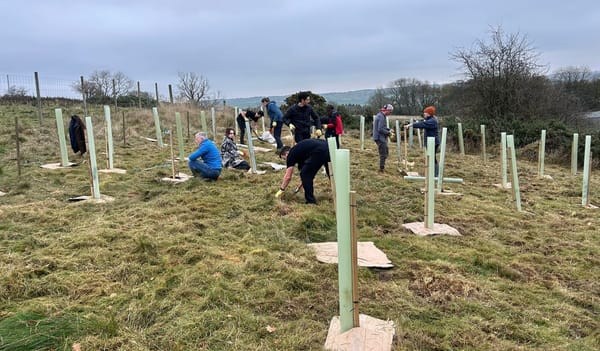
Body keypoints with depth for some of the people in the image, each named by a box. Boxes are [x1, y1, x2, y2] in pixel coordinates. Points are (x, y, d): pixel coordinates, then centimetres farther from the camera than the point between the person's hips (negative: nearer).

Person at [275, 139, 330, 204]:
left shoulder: (291, 155, 8)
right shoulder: (298, 150, 31)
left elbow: (288, 177, 7)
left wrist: (281, 190, 17)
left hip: (319, 152, -9)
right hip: (327, 148, 10)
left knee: (305, 174, 4)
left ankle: (310, 200, 10)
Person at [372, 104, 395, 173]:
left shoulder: (381, 115, 14)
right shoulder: (381, 117, -19)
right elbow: (380, 129, -24)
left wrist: (389, 129, 9)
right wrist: (388, 133, -13)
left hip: (382, 138, 10)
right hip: (380, 138, -10)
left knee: (386, 152, 19)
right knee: (383, 154, -4)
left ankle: (382, 166, 27)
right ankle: (381, 169, 3)